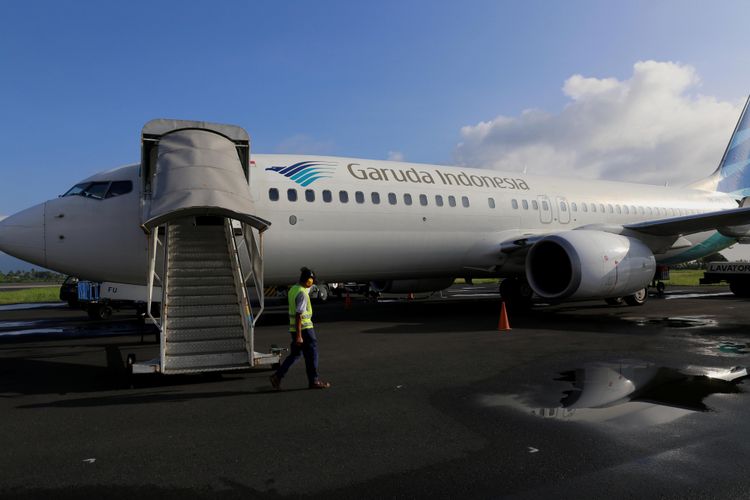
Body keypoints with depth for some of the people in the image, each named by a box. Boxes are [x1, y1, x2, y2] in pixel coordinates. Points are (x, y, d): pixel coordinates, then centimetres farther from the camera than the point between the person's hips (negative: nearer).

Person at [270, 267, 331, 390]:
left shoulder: (293, 289, 9)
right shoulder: (302, 294, -20)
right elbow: (298, 315, -24)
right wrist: (299, 336, -23)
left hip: (294, 328, 9)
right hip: (304, 328, -9)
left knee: (295, 354, 16)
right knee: (311, 354, 5)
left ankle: (277, 376, 9)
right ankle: (313, 381, 14)